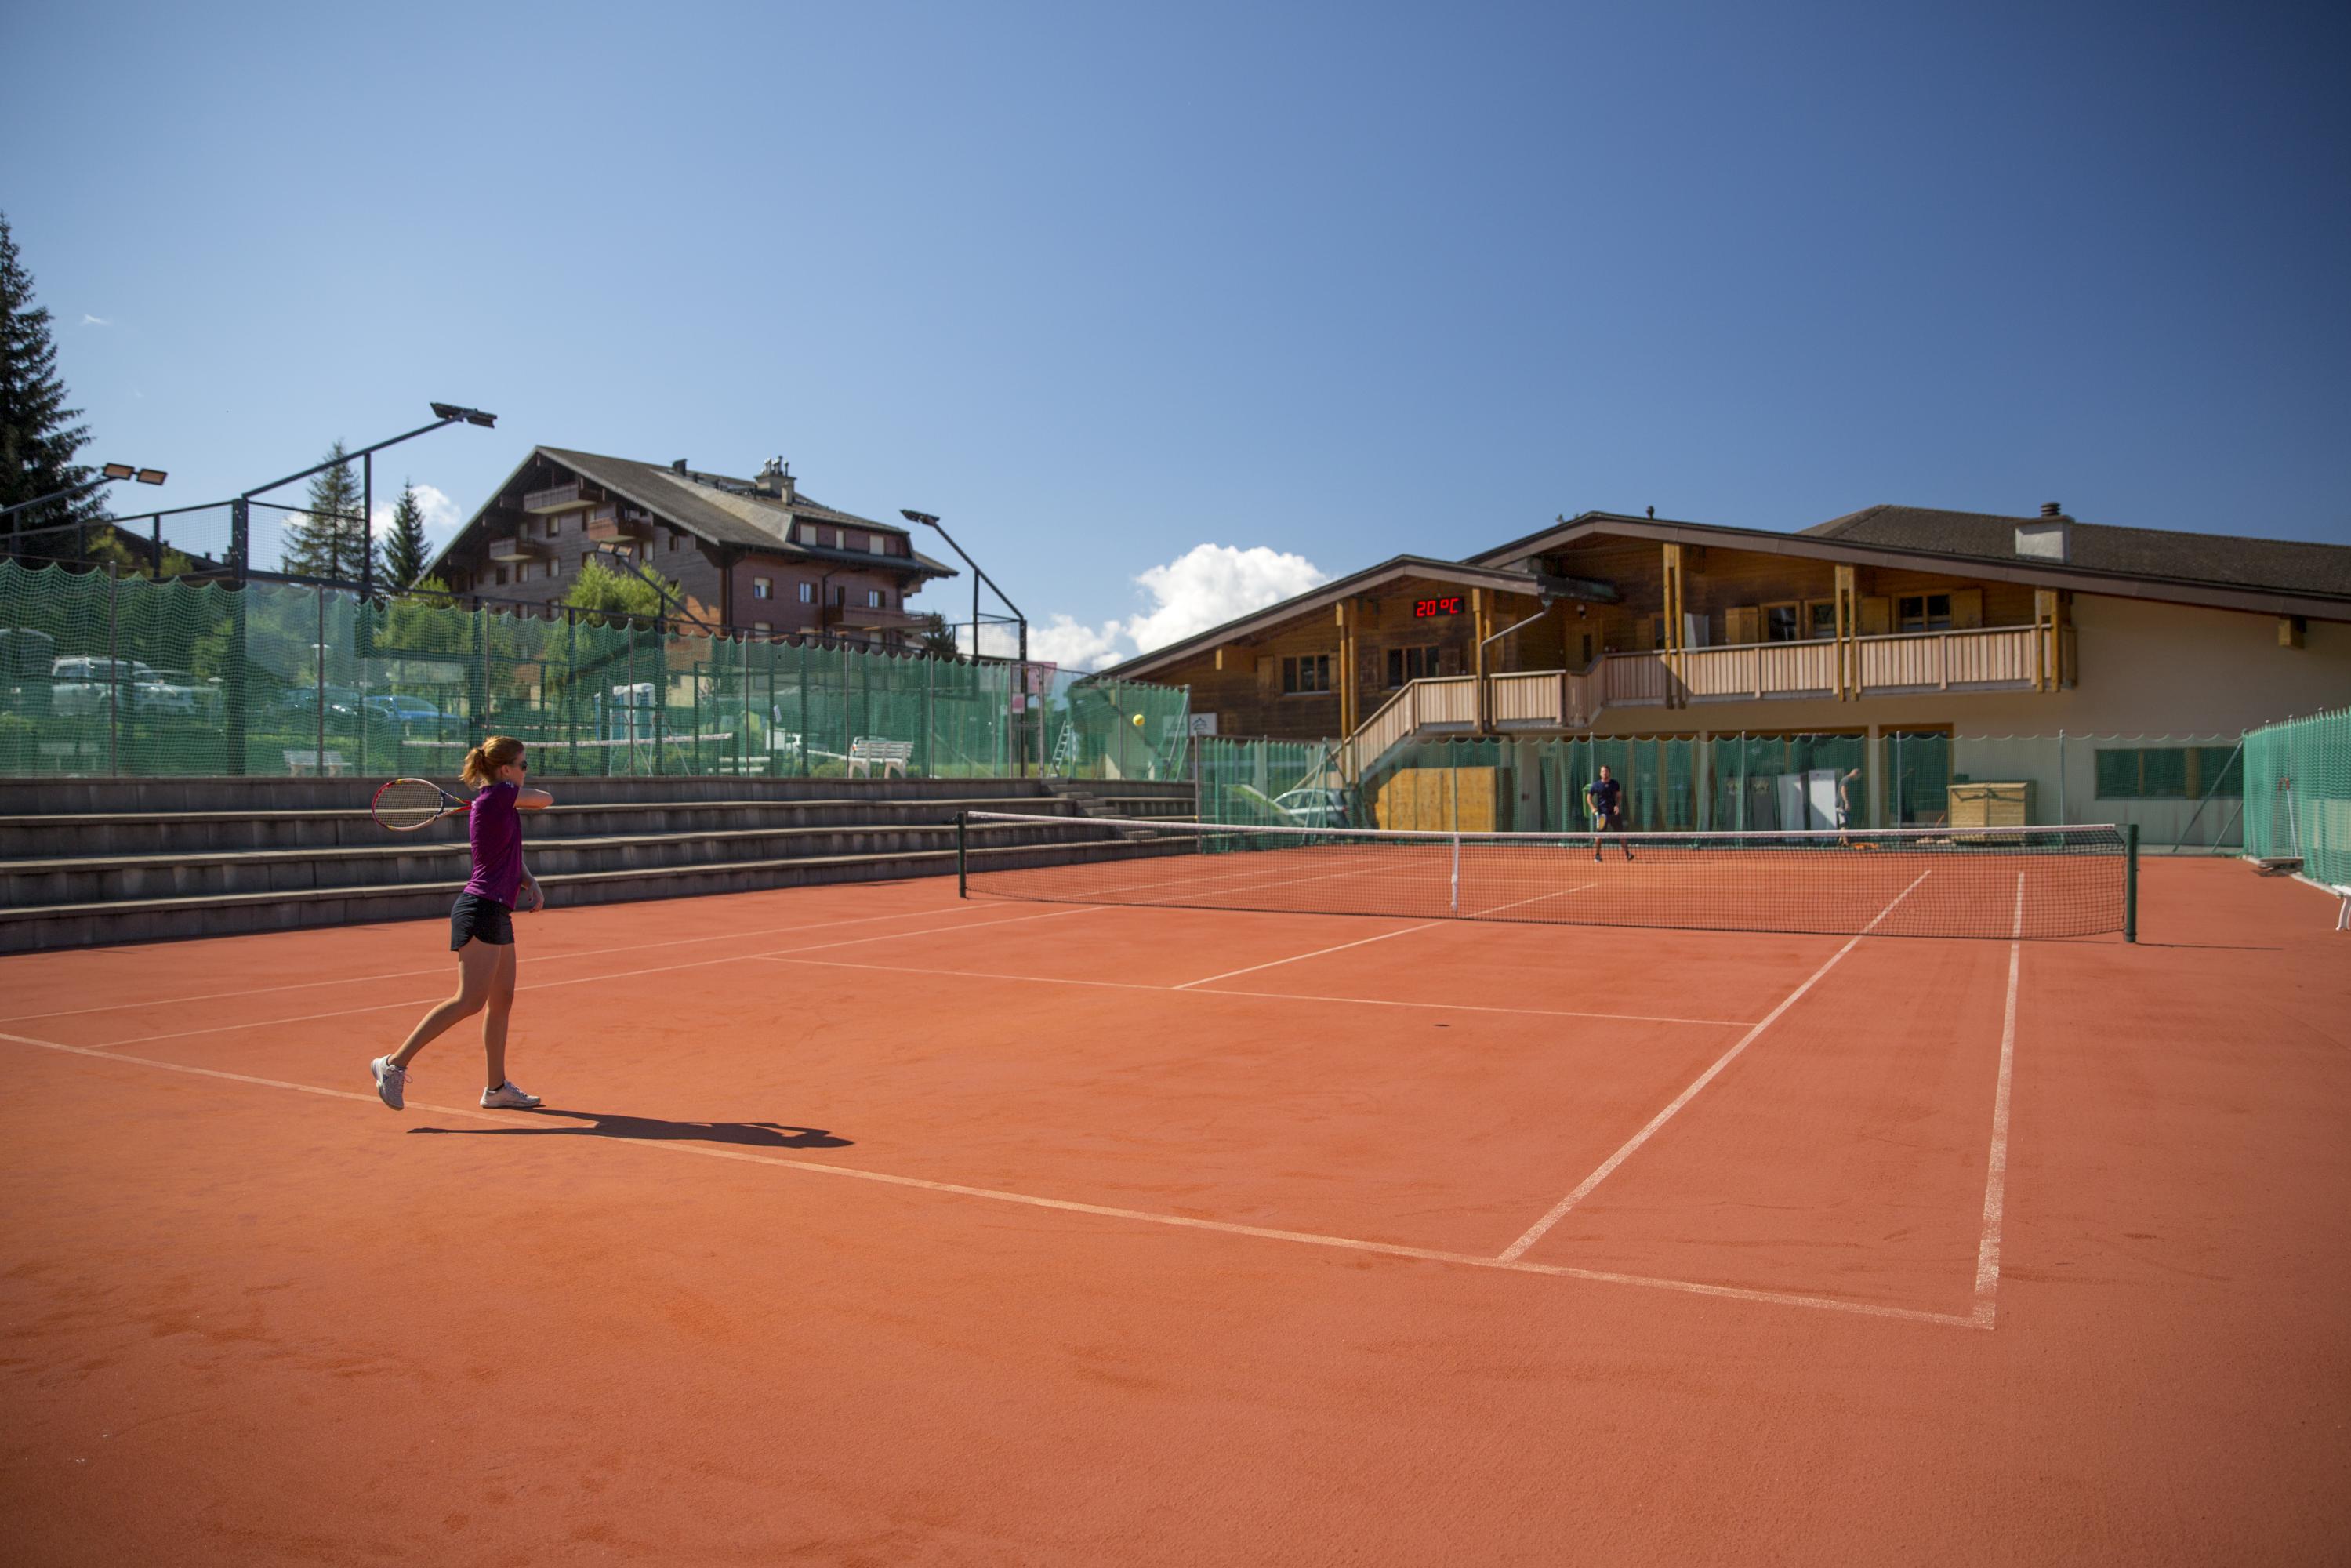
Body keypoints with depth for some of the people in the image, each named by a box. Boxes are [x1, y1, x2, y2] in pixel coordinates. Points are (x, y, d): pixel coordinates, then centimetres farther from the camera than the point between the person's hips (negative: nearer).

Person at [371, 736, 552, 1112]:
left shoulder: (491, 802, 14)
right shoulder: (498, 795, -14)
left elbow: (508, 854, 24)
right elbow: (546, 799, -1)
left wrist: (530, 882, 8)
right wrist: (516, 794, 15)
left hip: (498, 913, 10)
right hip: (480, 911, -10)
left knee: (501, 1001, 11)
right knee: (470, 1001, -12)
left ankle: (497, 1087, 17)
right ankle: (394, 1063, -7)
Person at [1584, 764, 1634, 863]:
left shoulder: (1615, 784, 3)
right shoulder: (1596, 785, -1)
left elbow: (1619, 796, 11)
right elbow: (1589, 797, 7)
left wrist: (1618, 805, -8)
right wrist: (1593, 808, -6)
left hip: (1614, 812, 1)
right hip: (1602, 814, -1)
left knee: (1621, 834, 3)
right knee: (1598, 835, -4)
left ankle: (1627, 853, 10)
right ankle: (1596, 855, 5)